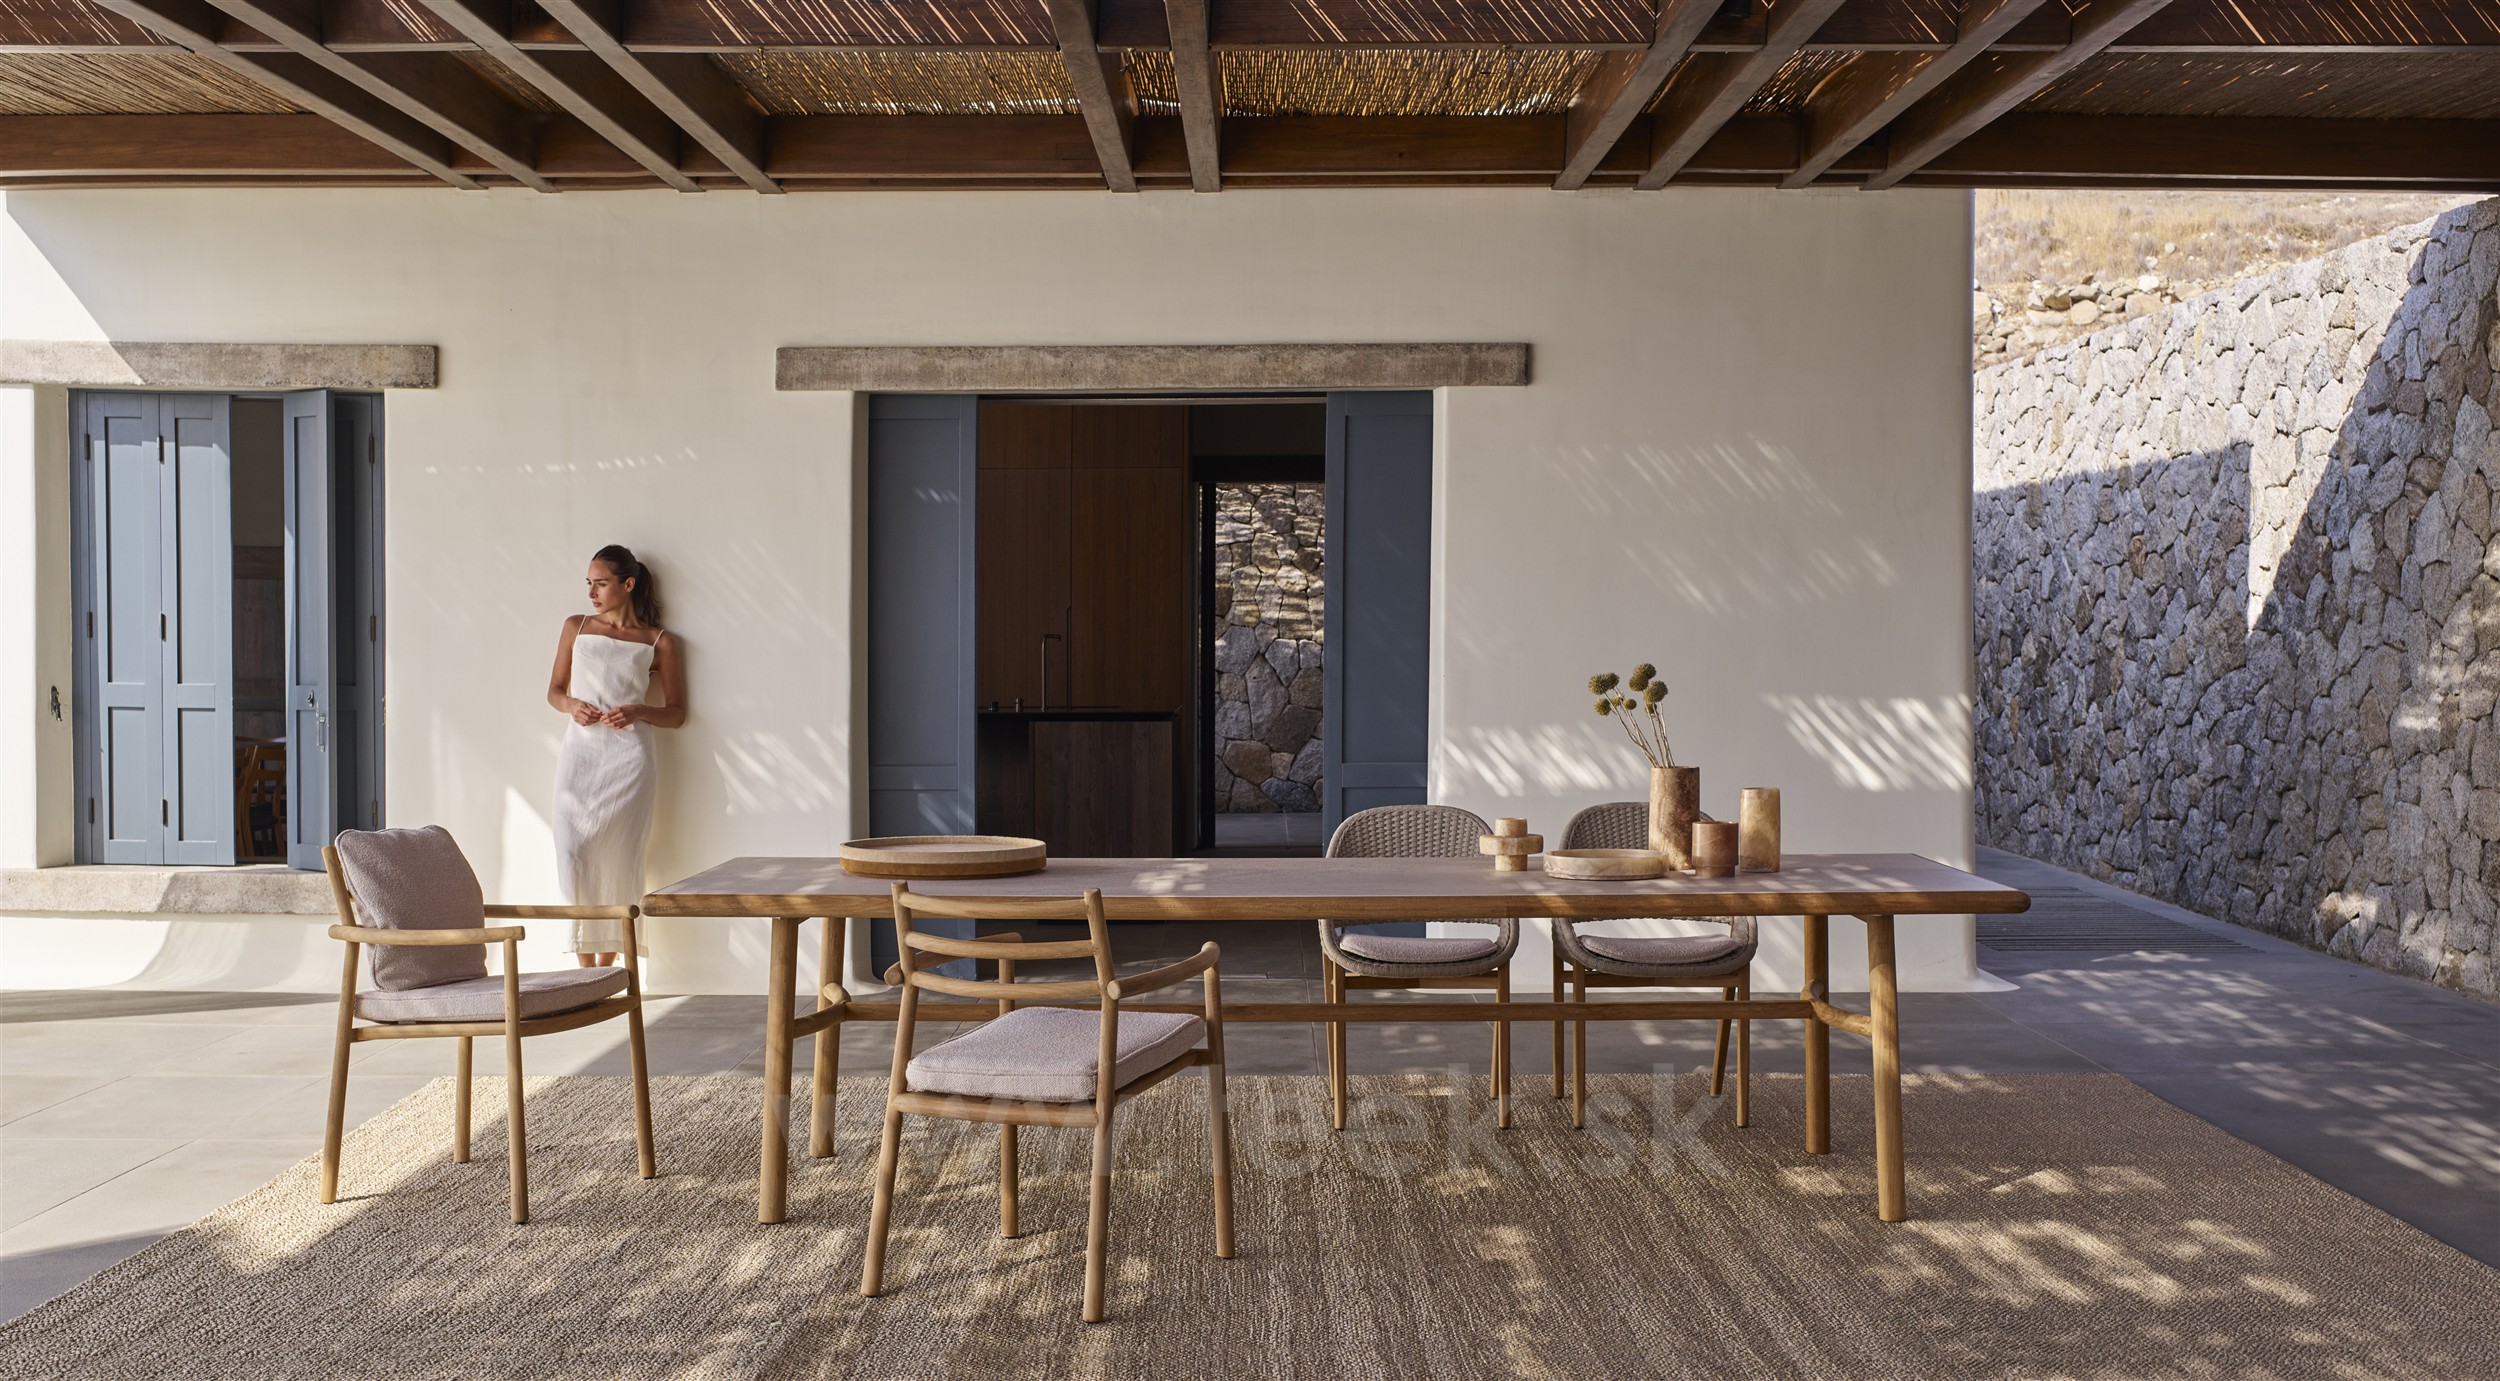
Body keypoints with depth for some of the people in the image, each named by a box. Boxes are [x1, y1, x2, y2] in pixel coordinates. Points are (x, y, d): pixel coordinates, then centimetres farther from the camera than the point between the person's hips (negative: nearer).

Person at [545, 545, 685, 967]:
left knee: (617, 859, -4)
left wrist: (639, 712, -14)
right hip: (579, 753, 2)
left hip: (629, 757, -2)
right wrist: (572, 705, -5)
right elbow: (554, 690, 17)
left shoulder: (660, 642, 5)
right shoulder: (576, 627, 13)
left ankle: (607, 968, 5)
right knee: (573, 853, -8)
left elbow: (676, 713, 5)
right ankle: (586, 967, 0)